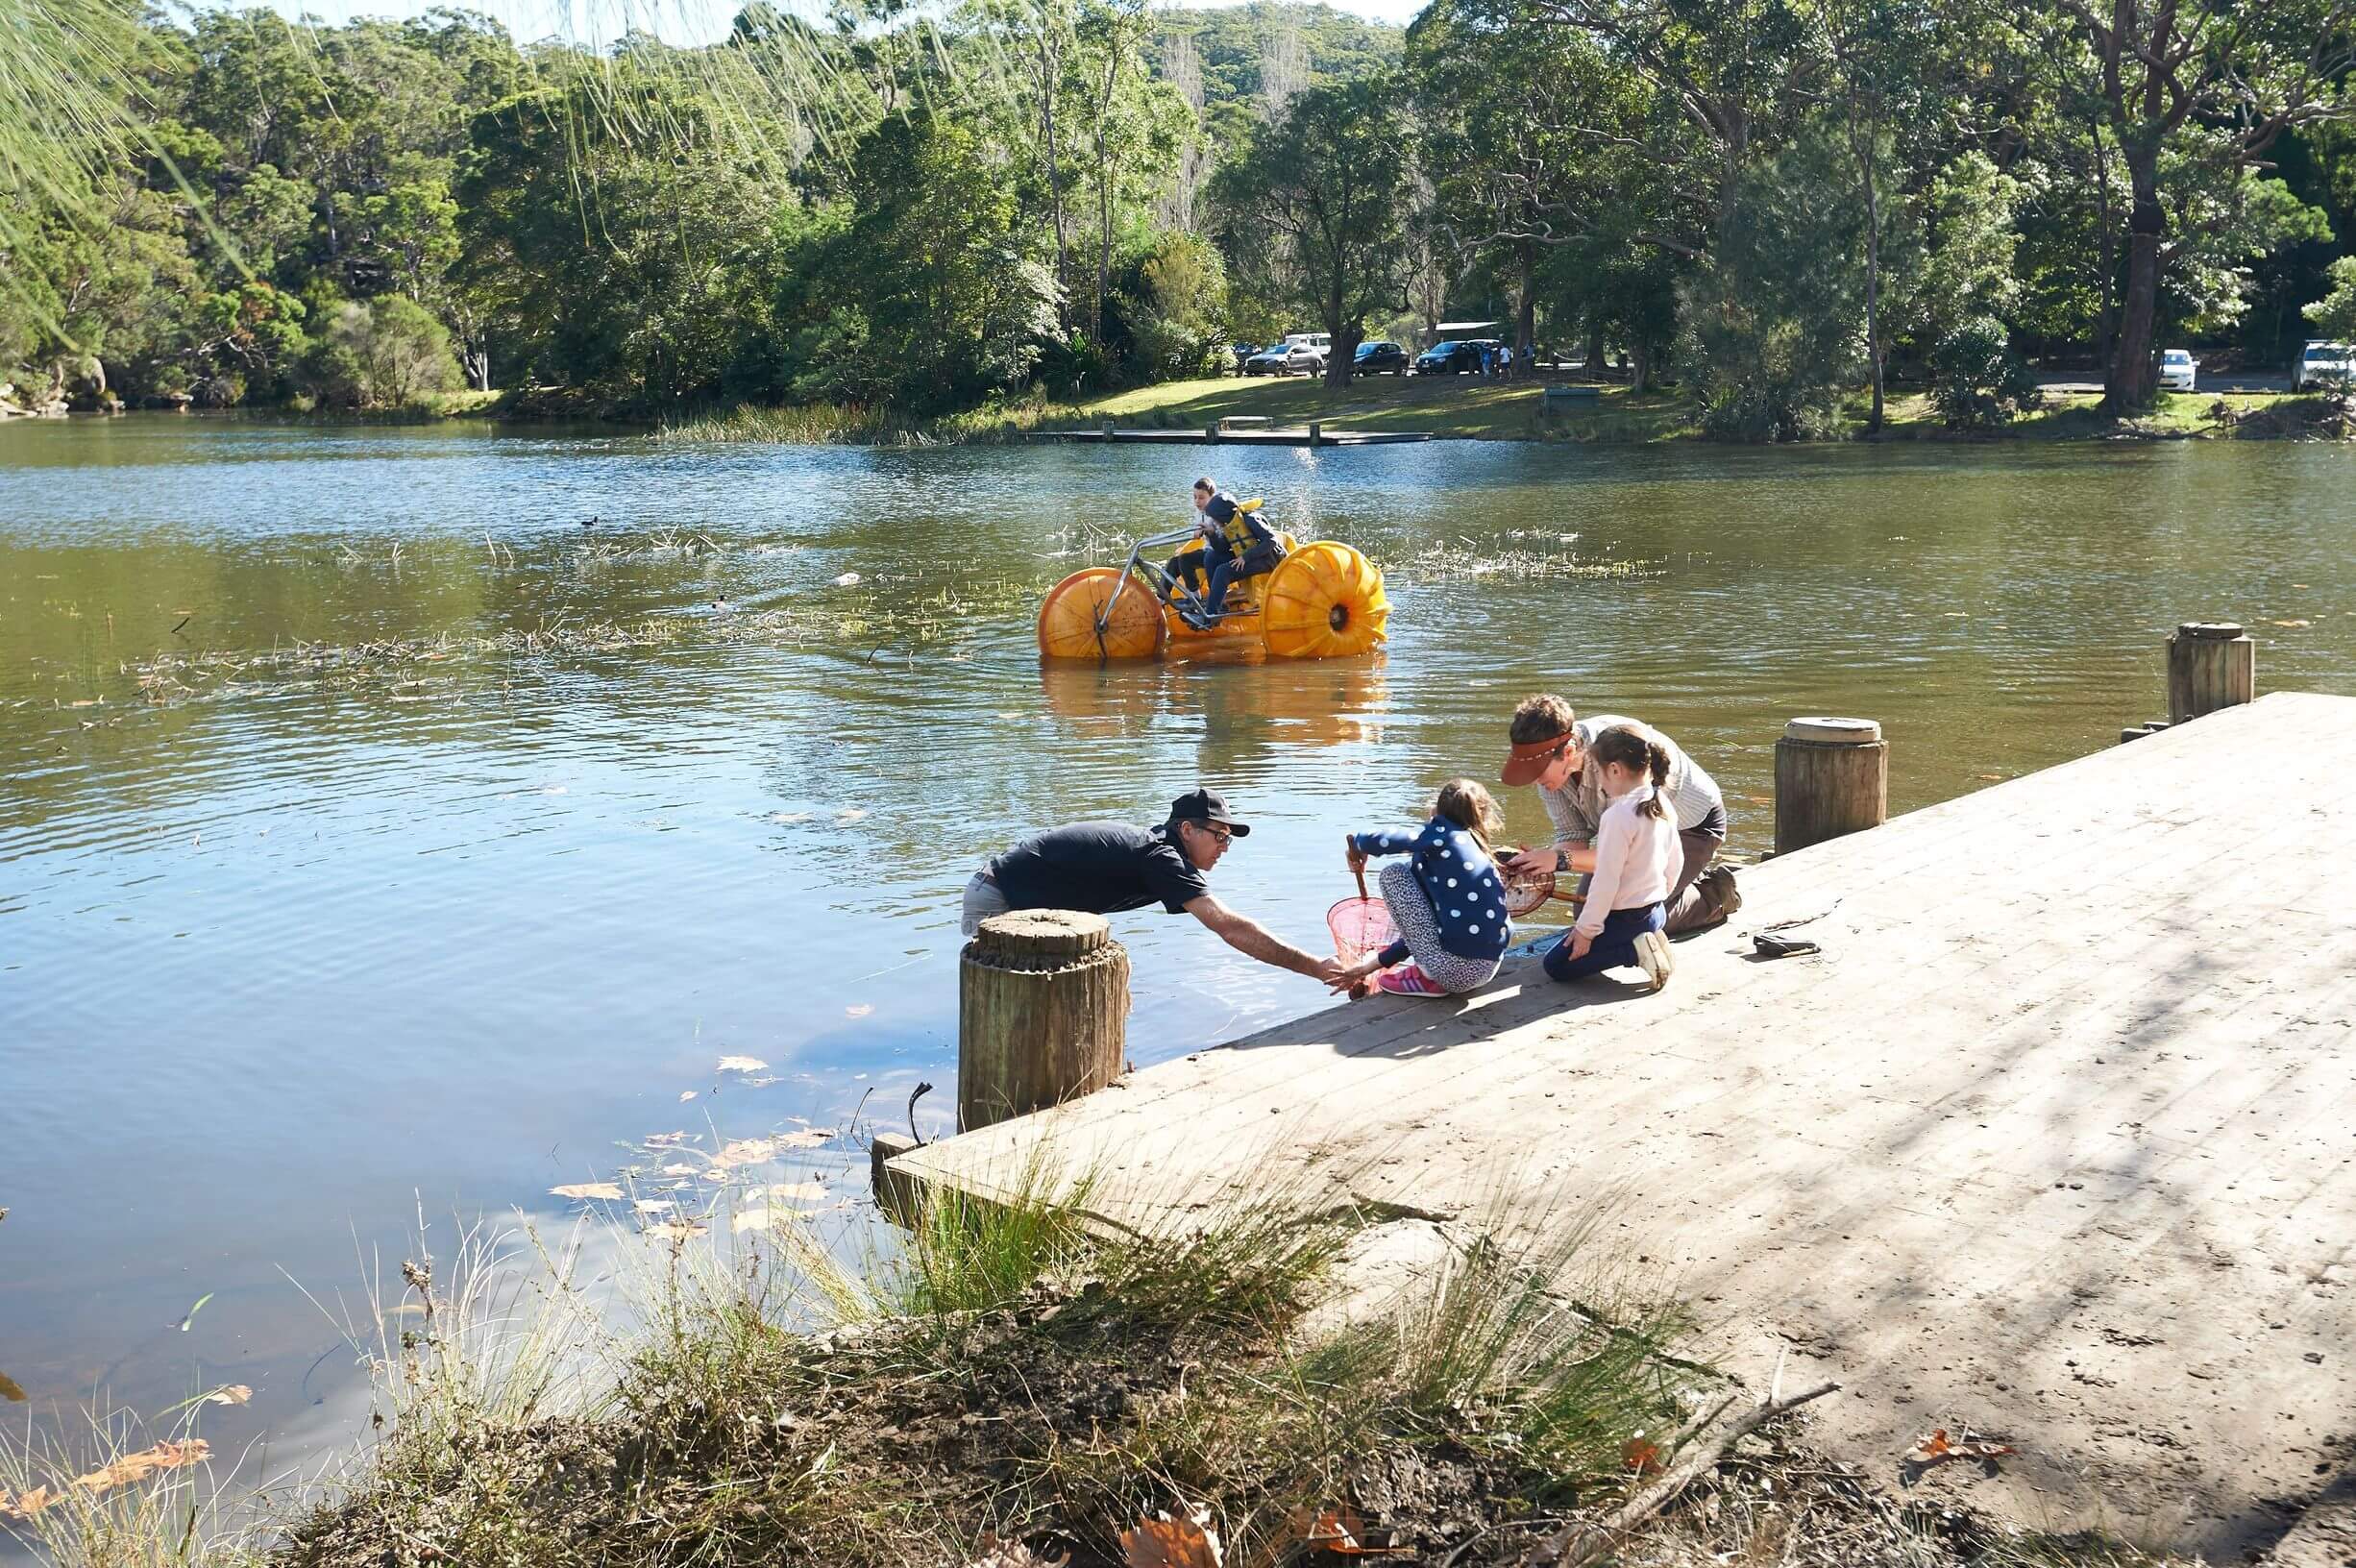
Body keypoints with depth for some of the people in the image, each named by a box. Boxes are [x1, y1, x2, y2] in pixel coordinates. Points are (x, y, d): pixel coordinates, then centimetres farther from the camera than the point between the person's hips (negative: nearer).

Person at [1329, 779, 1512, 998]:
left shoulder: (1443, 835, -2)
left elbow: (1378, 841, -16)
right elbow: (1424, 929, 25)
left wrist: (1356, 842, 10)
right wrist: (1374, 964, 31)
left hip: (1453, 968, -8)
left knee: (1394, 874, 4)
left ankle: (1427, 978, 5)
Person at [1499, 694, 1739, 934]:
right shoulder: (1549, 762, -21)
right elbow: (1572, 837, -14)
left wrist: (1562, 859, -46)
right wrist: (1542, 861, -36)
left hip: (1692, 823, -7)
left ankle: (1717, 894, 8)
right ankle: (1689, 877, 21)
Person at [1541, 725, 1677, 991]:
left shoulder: (1618, 816, -23)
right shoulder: (1663, 807, 2)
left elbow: (1606, 881, -22)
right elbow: (1673, 866, 12)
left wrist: (1586, 929, -14)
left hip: (1624, 916, -9)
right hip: (1656, 911, 9)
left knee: (1556, 964, 0)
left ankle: (1635, 951, -12)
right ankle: (1647, 940, 7)